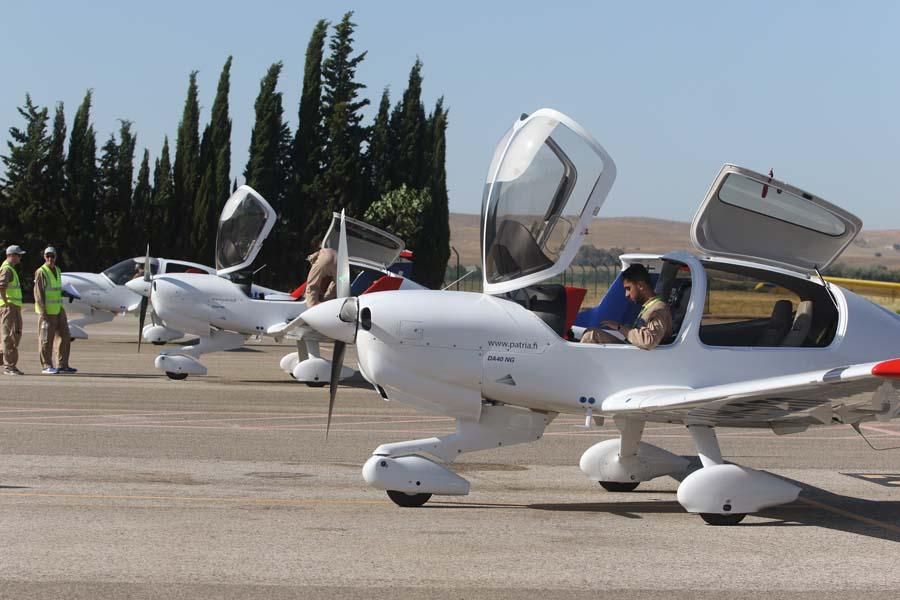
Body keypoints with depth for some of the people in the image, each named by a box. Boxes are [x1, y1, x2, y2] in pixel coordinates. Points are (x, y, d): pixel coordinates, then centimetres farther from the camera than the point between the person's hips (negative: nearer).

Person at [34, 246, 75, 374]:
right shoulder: (41, 272, -9)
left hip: (59, 310, 8)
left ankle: (62, 365, 14)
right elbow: (38, 293, -13)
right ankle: (46, 366, 3)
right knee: (46, 339, -3)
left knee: (65, 337, 8)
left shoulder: (57, 270, 13)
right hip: (47, 311, -8)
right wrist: (43, 312, -19)